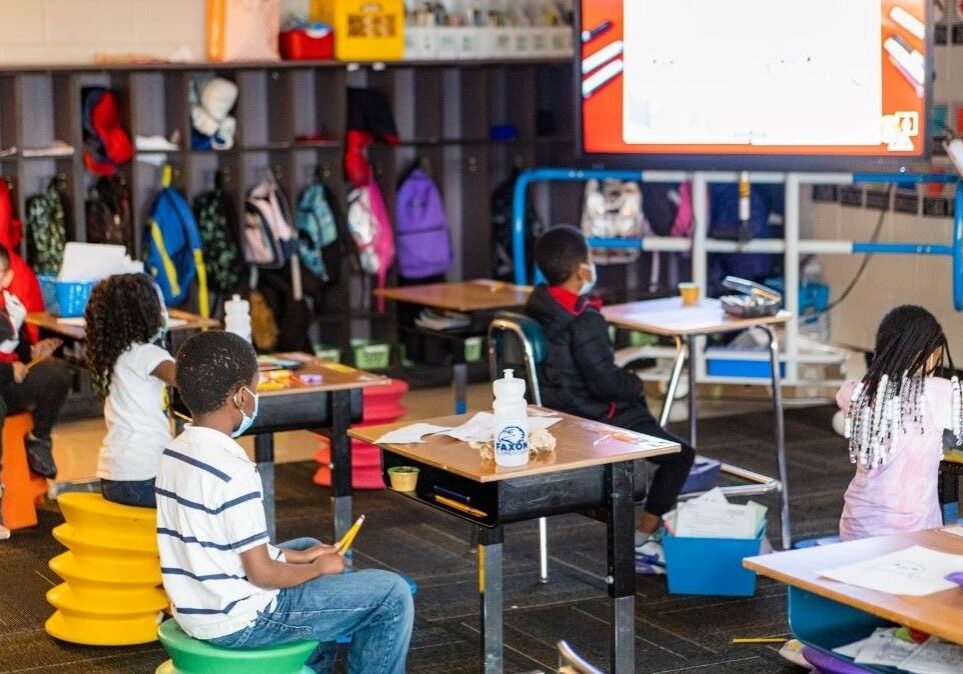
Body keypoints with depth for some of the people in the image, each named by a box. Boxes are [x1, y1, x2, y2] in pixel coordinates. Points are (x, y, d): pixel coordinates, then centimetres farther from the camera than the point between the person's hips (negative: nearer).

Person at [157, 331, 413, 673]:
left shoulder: (174, 454, 2)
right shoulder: (233, 471, -25)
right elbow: (262, 574, -22)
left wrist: (300, 557, 10)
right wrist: (318, 569, -4)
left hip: (194, 610, 9)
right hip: (241, 622, -9)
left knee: (310, 546, 32)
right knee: (391, 595, -3)